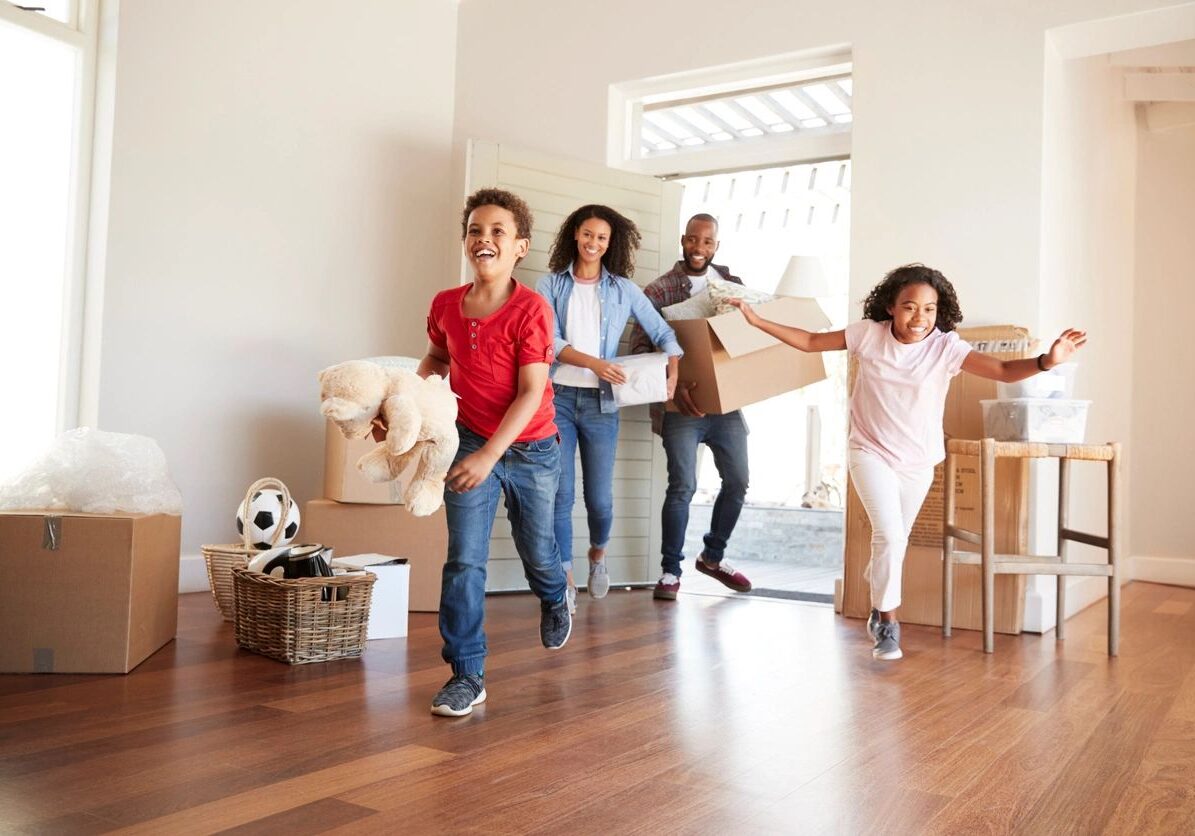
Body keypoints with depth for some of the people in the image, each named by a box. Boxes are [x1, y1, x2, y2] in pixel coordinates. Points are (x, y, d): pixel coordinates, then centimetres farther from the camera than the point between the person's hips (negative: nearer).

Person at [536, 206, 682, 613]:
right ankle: (564, 578, 9)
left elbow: (662, 332, 12)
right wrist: (593, 363, -20)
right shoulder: (551, 285, 5)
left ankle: (598, 555, 34)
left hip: (600, 402, 1)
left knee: (599, 497, 4)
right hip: (558, 397, -1)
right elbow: (549, 341, -7)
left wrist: (673, 371, -5)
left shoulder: (623, 289, 10)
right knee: (561, 494, -4)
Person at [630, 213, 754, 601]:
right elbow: (640, 347, -10)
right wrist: (672, 383, -25)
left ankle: (713, 556, 31)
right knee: (683, 486, -7)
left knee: (737, 481, 10)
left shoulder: (733, 284, 10)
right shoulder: (658, 291, -4)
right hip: (682, 405, -5)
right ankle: (671, 570, 9)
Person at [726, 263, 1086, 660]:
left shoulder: (946, 347, -15)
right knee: (890, 536, -19)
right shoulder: (869, 334, -11)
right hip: (871, 453, -2)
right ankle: (887, 622, 0)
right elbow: (810, 341, -1)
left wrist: (1047, 360, -44)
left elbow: (1005, 371, -24)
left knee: (894, 543, 18)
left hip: (918, 462, 2)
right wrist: (758, 321, -3)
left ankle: (879, 610, 47)